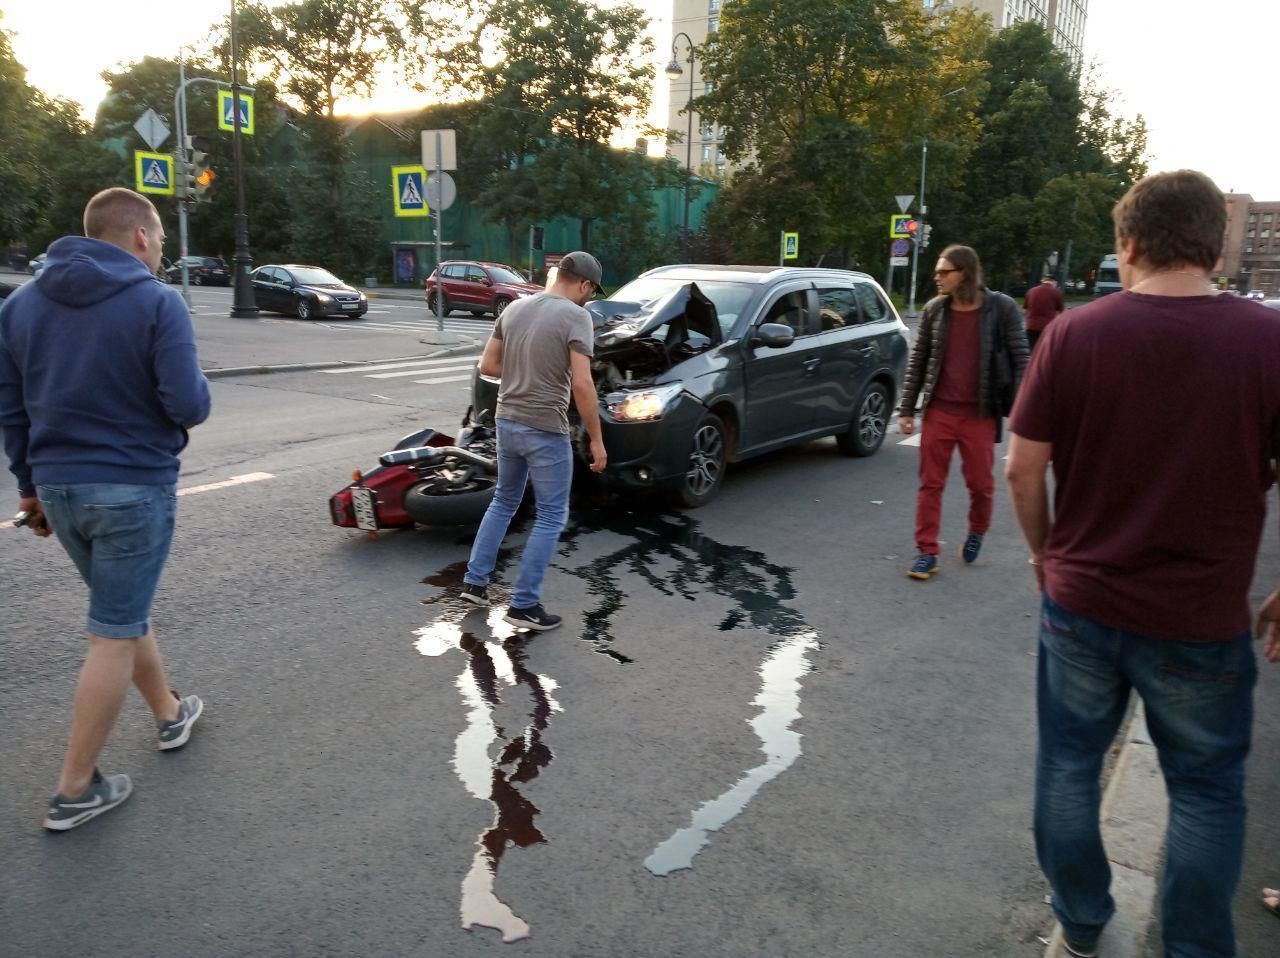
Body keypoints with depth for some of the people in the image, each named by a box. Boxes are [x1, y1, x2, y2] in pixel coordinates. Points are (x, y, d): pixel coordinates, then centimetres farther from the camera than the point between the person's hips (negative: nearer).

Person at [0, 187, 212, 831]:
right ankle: (75, 791, 11)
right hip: (134, 488, -6)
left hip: (58, 488, 7)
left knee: (122, 609, 24)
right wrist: (196, 384, 4)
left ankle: (170, 713, 42)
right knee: (113, 635, 3)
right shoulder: (156, 301, -12)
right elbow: (189, 405, -19)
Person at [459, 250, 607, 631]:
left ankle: (474, 581, 28)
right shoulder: (576, 317, -13)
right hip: (545, 431, -7)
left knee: (503, 503, 25)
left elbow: (488, 365, 10)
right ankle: (524, 604, 8)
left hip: (507, 423, 7)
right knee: (551, 517, 6)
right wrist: (596, 440, -13)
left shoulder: (514, 308, 7)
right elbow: (582, 384, -20)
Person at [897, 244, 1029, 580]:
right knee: (931, 483, 4)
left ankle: (977, 533, 39)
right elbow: (917, 360, 6)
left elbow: (1020, 360, -5)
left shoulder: (1001, 308, -6)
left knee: (981, 483, 11)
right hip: (938, 412, 2)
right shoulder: (934, 309, 2)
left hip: (979, 414, -2)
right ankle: (926, 552, 13)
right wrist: (906, 409, 4)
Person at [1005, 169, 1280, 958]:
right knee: (1206, 790, 19)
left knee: (1069, 764, 19)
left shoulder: (1073, 336, -8)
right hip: (1201, 622, -1)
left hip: (1080, 603, 1)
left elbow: (1023, 468, -5)